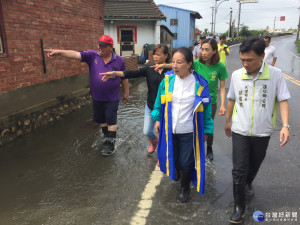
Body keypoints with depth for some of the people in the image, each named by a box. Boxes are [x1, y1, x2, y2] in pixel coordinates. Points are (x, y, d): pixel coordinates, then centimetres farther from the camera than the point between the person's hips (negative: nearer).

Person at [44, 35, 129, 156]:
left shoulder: (119, 60, -5)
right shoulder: (92, 55, -4)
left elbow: (124, 77, 4)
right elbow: (76, 54, -17)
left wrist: (126, 92, 9)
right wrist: (59, 52, -31)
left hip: (112, 98, -3)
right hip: (97, 97, 3)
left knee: (111, 120, 1)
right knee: (100, 119, 16)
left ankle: (110, 144, 13)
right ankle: (108, 137, 38)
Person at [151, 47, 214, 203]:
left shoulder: (199, 84, -13)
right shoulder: (167, 80, -7)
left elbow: (206, 109, -4)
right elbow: (160, 102, 7)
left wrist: (206, 130, 0)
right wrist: (158, 119, 10)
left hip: (188, 132, -2)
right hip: (169, 129, 3)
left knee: (186, 162, 10)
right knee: (172, 158, 19)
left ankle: (185, 189, 38)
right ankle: (176, 173, 55)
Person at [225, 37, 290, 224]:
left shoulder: (276, 74, -11)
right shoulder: (236, 75, -6)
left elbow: (283, 100, -8)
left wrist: (285, 125, -20)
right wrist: (228, 121, 15)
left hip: (262, 132, 0)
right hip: (240, 131, 0)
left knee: (255, 164, 21)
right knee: (239, 169, -1)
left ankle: (248, 183, 53)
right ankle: (239, 207, 16)